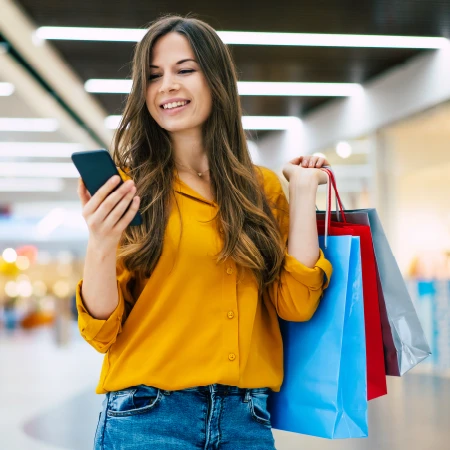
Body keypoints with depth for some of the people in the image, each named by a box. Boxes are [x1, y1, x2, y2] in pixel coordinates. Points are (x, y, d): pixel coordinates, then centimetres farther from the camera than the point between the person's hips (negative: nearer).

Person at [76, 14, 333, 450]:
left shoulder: (264, 187, 7)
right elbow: (102, 332, -3)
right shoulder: (128, 188, 0)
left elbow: (296, 303, -3)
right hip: (146, 414, -2)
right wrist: (100, 247, -21)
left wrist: (302, 191, 0)